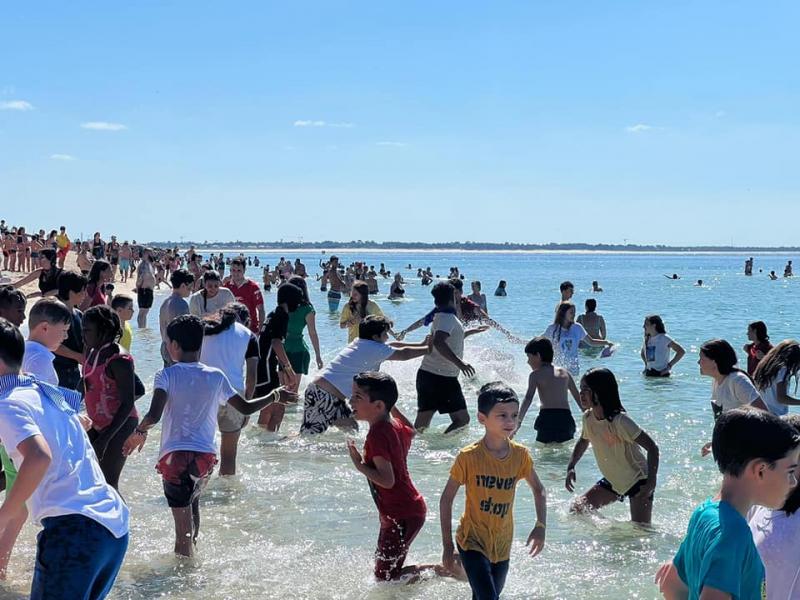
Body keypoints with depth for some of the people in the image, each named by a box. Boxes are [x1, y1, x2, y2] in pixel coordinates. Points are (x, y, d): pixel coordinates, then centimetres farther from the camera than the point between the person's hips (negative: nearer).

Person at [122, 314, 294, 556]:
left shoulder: (167, 375, -6)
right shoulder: (216, 377, 4)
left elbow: (154, 415, -18)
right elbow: (246, 408, 10)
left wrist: (139, 432, 1)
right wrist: (275, 395, 24)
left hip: (175, 455, -4)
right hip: (206, 455, 5)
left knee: (183, 526, -2)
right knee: (192, 503, 31)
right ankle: (188, 556, 45)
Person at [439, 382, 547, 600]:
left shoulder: (521, 455, -6)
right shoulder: (469, 457, -17)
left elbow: (538, 490, 11)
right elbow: (446, 499, -8)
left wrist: (540, 526, -3)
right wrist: (447, 546, -7)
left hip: (502, 546, 5)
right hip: (472, 541, -4)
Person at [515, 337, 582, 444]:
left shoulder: (536, 374, 6)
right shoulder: (565, 373, 19)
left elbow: (528, 399, -5)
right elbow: (579, 398, 23)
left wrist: (518, 421, -10)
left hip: (548, 417, -4)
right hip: (566, 418, 4)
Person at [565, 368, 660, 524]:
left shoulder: (619, 421, -28)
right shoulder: (588, 418, -7)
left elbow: (652, 447, -26)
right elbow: (583, 441, 15)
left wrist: (651, 482, -32)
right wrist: (571, 467, 1)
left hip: (638, 481, -7)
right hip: (613, 481, 7)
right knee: (577, 510, 2)